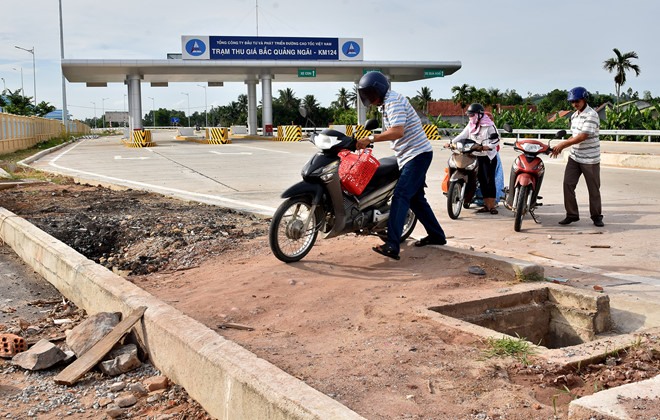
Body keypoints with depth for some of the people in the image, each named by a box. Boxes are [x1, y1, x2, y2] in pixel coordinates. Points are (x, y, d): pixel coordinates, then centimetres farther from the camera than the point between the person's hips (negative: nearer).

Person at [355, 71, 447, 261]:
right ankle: (436, 235, 30)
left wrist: (371, 138, -28)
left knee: (400, 197, -19)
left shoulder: (393, 101, -16)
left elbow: (398, 131, -28)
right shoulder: (387, 103, 17)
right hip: (414, 155, 11)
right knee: (416, 198, 18)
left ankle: (392, 246, -27)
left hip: (417, 154, -11)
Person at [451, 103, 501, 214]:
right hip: (477, 156, 6)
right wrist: (451, 142, -11)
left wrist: (484, 147, -26)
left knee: (490, 180, -7)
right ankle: (486, 205, 14)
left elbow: (496, 140, -13)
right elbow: (462, 135, 3)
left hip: (489, 156, -6)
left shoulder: (489, 125, -11)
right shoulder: (471, 125, 8)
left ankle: (492, 206, -4)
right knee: (482, 180, 8)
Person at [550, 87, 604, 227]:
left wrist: (563, 144, -20)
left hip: (590, 159, -7)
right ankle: (572, 214, 7)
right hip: (574, 157, 7)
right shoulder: (574, 116, 12)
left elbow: (582, 136, -23)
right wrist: (561, 147, 4)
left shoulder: (591, 115, -15)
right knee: (568, 184, -2)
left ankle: (596, 216, 18)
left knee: (594, 189, 5)